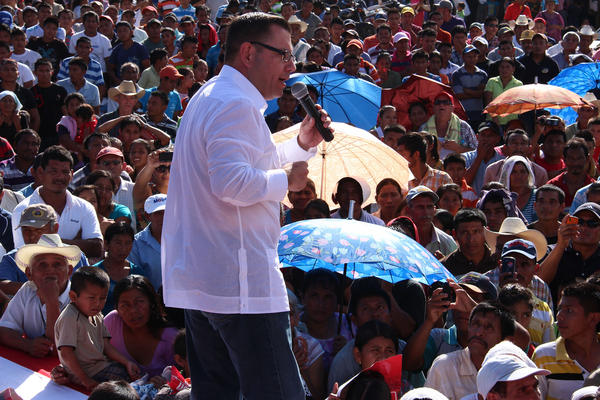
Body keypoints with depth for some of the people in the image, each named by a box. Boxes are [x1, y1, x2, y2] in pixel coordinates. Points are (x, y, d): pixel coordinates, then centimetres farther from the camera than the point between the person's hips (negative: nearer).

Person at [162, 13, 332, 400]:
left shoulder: (210, 98, 22)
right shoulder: (236, 104, -14)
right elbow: (232, 182, -27)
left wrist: (302, 144, 20)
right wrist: (286, 180, -11)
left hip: (197, 277, 11)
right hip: (240, 282, -11)